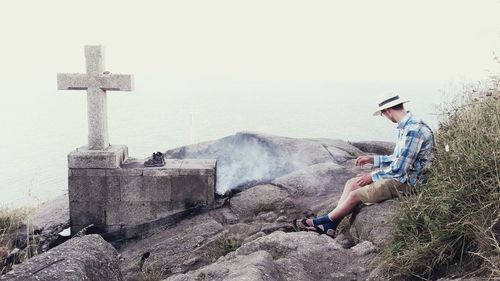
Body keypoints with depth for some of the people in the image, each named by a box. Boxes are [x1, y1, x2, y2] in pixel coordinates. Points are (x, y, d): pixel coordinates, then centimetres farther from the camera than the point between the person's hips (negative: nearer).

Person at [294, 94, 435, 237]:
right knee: (351, 183, 4)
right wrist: (371, 159, 15)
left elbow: (400, 168, -24)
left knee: (355, 195, -11)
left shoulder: (413, 130, -23)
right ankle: (328, 226, 3)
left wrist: (372, 176, -12)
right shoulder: (405, 126, 10)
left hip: (405, 182, -10)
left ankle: (323, 221, 9)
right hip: (398, 175, 10)